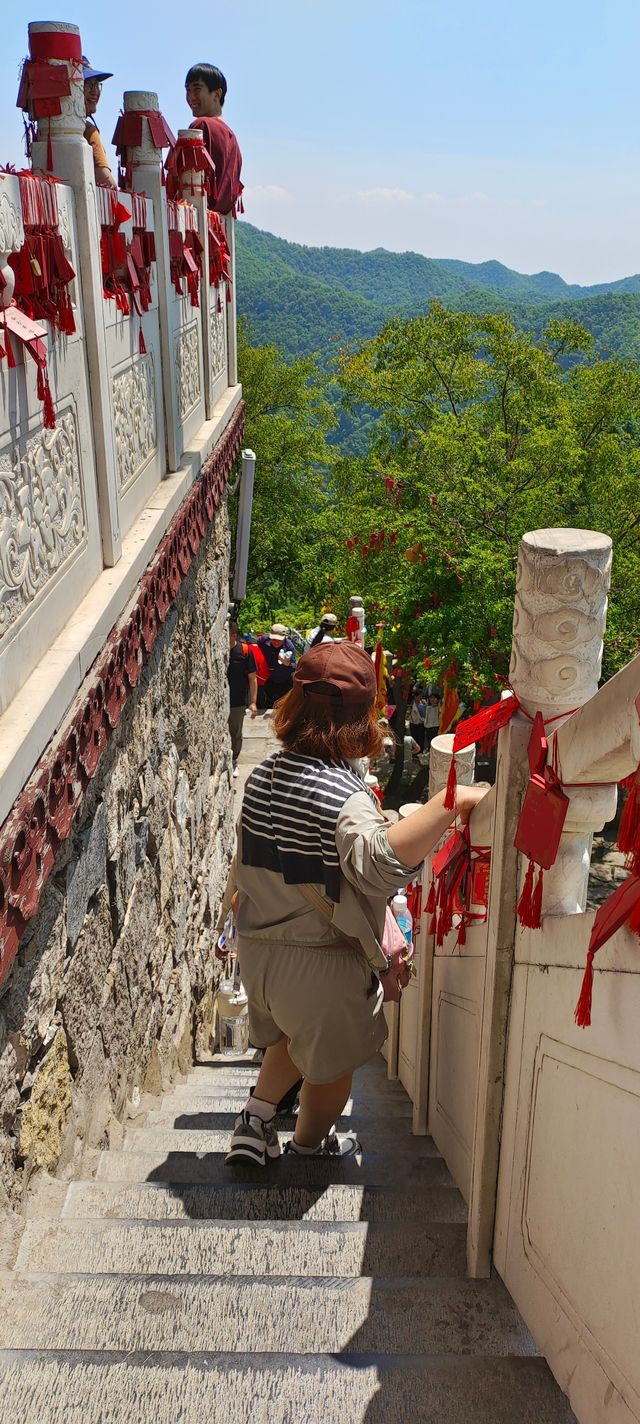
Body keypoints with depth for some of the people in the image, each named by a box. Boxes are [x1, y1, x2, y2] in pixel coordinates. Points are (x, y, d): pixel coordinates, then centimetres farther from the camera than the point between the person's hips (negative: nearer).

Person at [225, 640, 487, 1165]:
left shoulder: (265, 773, -4)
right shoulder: (343, 796, -30)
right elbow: (377, 864, -50)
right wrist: (453, 801, -50)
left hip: (258, 949, 6)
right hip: (322, 963, -6)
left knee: (293, 1038, 35)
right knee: (333, 1060, 23)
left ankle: (256, 1120, 35)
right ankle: (310, 1146, 45)